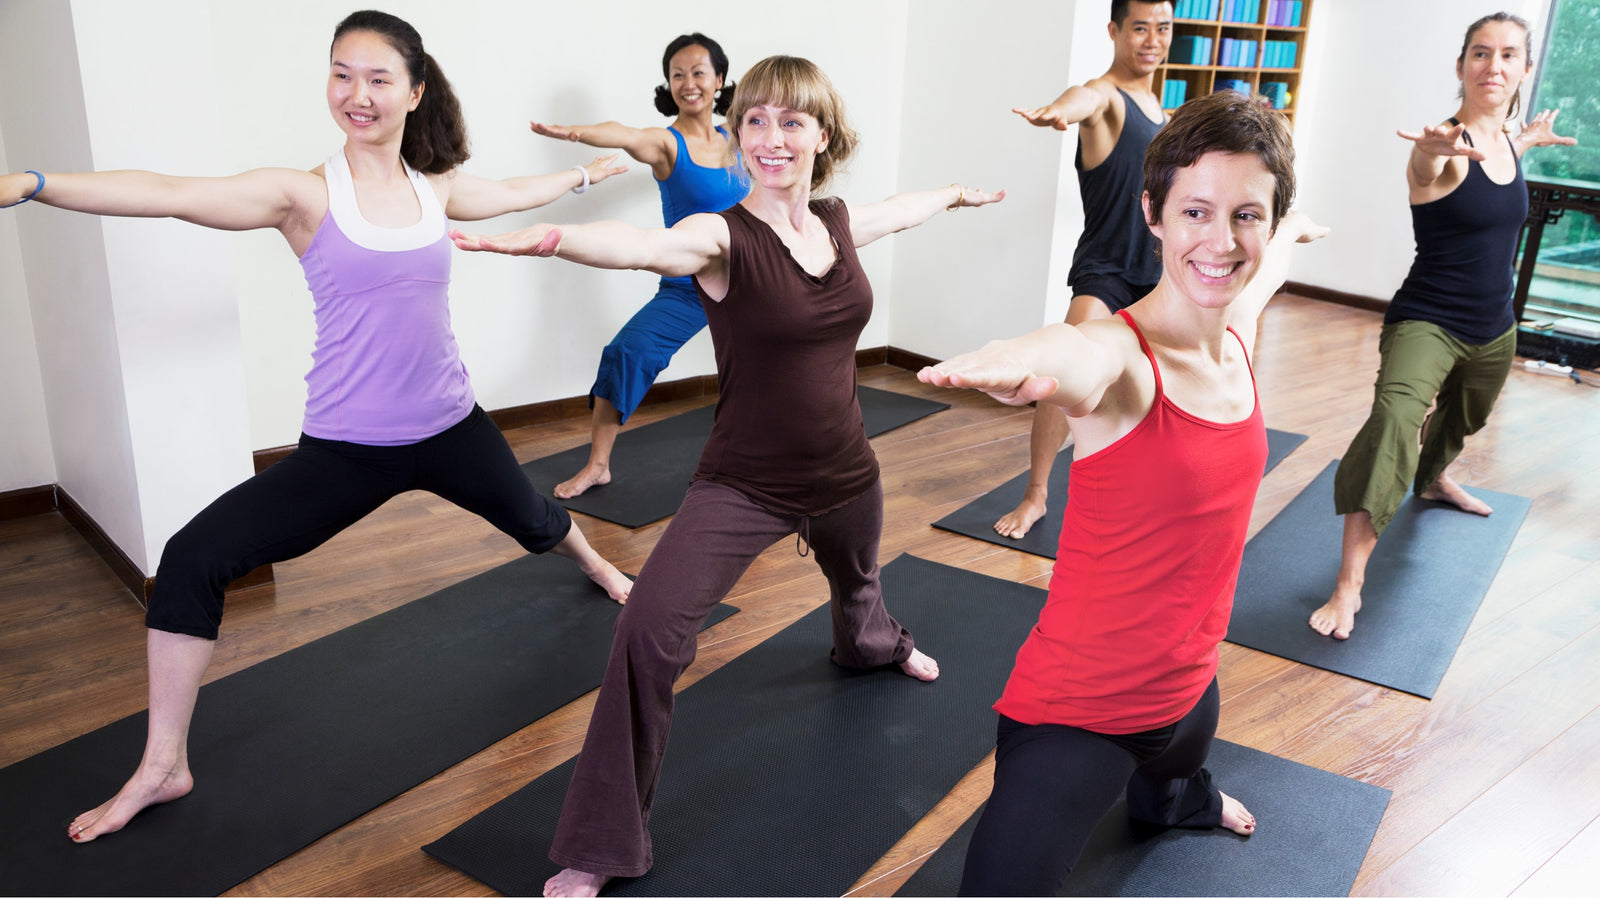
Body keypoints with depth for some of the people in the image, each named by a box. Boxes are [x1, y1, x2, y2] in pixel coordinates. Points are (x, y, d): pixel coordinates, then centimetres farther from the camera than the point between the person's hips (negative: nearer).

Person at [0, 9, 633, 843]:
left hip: (449, 430, 3)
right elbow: (169, 194, -23)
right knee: (192, 559, -13)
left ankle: (599, 566, 64)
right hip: (345, 450, -3)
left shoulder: (435, 190, 1)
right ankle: (162, 768, 4)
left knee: (532, 521, 25)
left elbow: (513, 192, 21)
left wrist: (584, 172, 38)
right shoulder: (305, 194, -11)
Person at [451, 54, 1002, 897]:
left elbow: (903, 209, 22)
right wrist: (548, 237, -62)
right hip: (740, 486, -5)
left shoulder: (839, 222, -2)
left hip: (844, 476, 6)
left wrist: (957, 192, 42)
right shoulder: (723, 237, -19)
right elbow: (642, 244, -42)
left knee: (856, 583, 34)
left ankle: (874, 644, 75)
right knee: (649, 630, -23)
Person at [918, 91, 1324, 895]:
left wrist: (1293, 230, 42)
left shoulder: (1239, 332, -5)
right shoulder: (1119, 357, -27)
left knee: (1173, 787, 41)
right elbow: (1071, 362, -53)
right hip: (1075, 714, -8)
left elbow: (1267, 264, 20)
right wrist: (1014, 366, -75)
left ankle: (1178, 801, 76)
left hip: (1187, 688, 8)